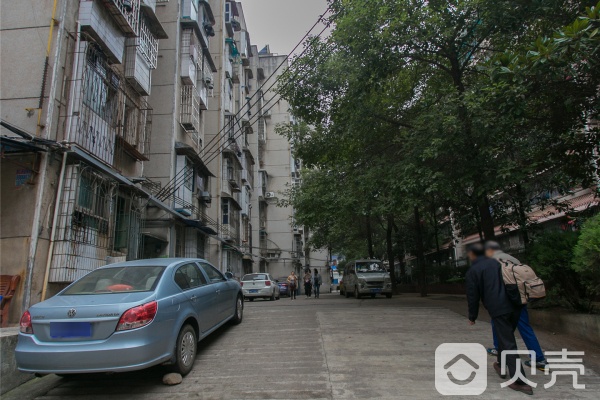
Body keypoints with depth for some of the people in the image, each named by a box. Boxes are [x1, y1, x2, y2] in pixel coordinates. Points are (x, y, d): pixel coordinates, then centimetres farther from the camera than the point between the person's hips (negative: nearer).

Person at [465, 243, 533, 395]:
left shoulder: (472, 271, -1)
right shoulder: (496, 262, 16)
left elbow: (473, 296, -2)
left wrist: (472, 316, 9)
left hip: (498, 310, -7)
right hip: (513, 306, 7)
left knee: (508, 344, -4)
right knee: (505, 337, 23)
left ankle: (520, 381, -6)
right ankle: (501, 365, 38)